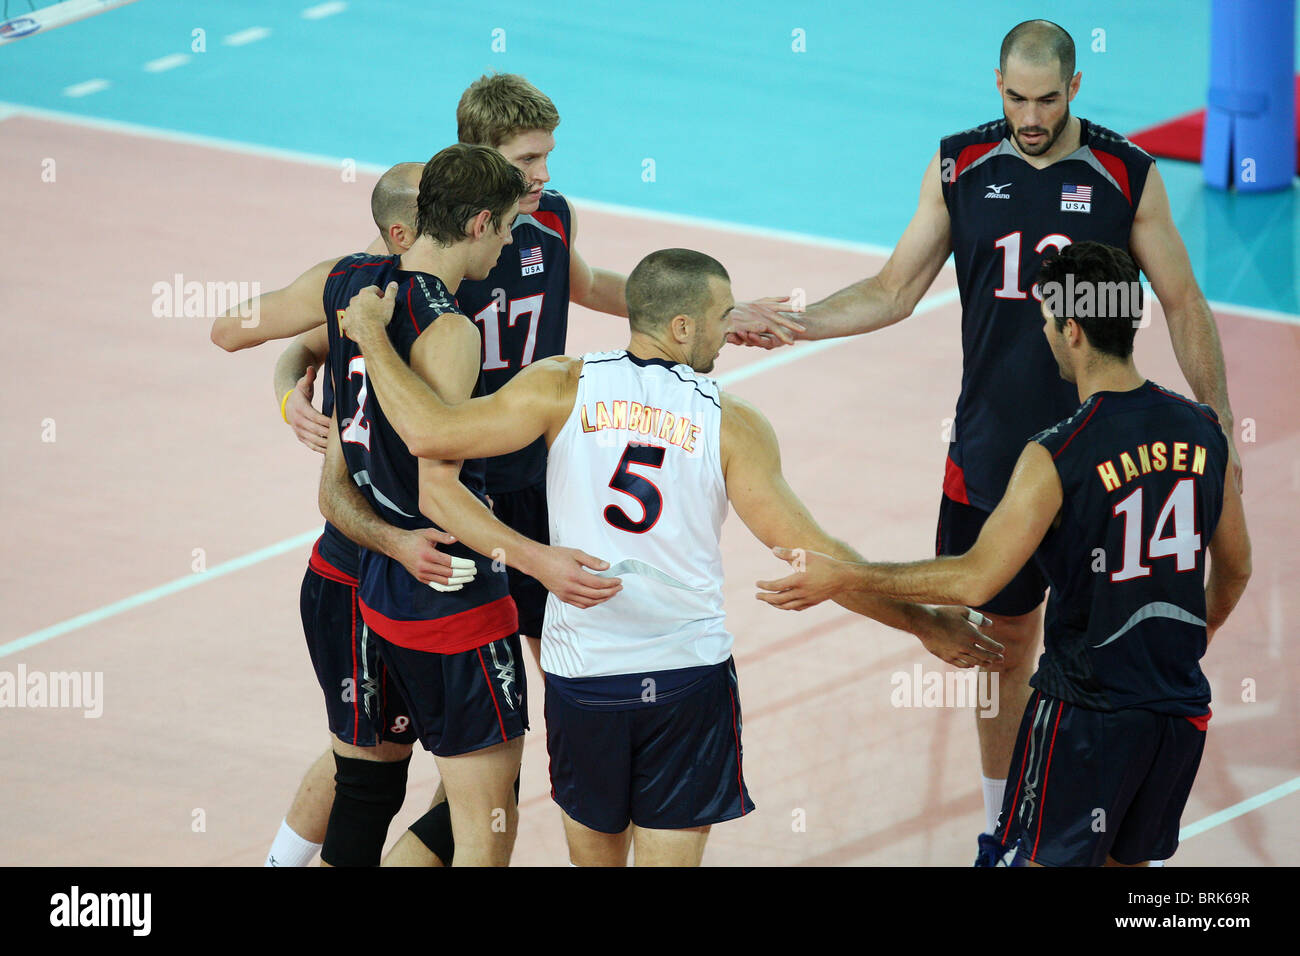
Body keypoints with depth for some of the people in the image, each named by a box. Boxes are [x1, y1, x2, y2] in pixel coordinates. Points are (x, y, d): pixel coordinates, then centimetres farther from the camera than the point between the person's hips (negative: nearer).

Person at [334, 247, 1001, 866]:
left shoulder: (565, 389, -6)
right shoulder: (733, 425, -6)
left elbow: (430, 433, -16)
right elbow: (811, 555, -7)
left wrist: (371, 335, -1)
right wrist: (924, 624, 3)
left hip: (581, 676, 1)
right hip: (689, 676, -1)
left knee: (594, 855, 20)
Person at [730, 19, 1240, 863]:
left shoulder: (1128, 176, -5)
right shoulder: (959, 169, 0)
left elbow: (1183, 305, 2)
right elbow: (893, 292, 6)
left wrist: (1220, 432, 0)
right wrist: (797, 324, -9)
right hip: (990, 452, 2)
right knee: (1006, 636, 11)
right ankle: (1001, 828, 24)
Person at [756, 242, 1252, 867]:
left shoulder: (1058, 457, -19)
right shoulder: (1201, 432, 0)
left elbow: (975, 580, -21)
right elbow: (1235, 569, 12)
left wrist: (843, 578, -14)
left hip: (1087, 711, -6)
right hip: (1182, 706, 6)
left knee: (1047, 859, 7)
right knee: (1127, 861, 19)